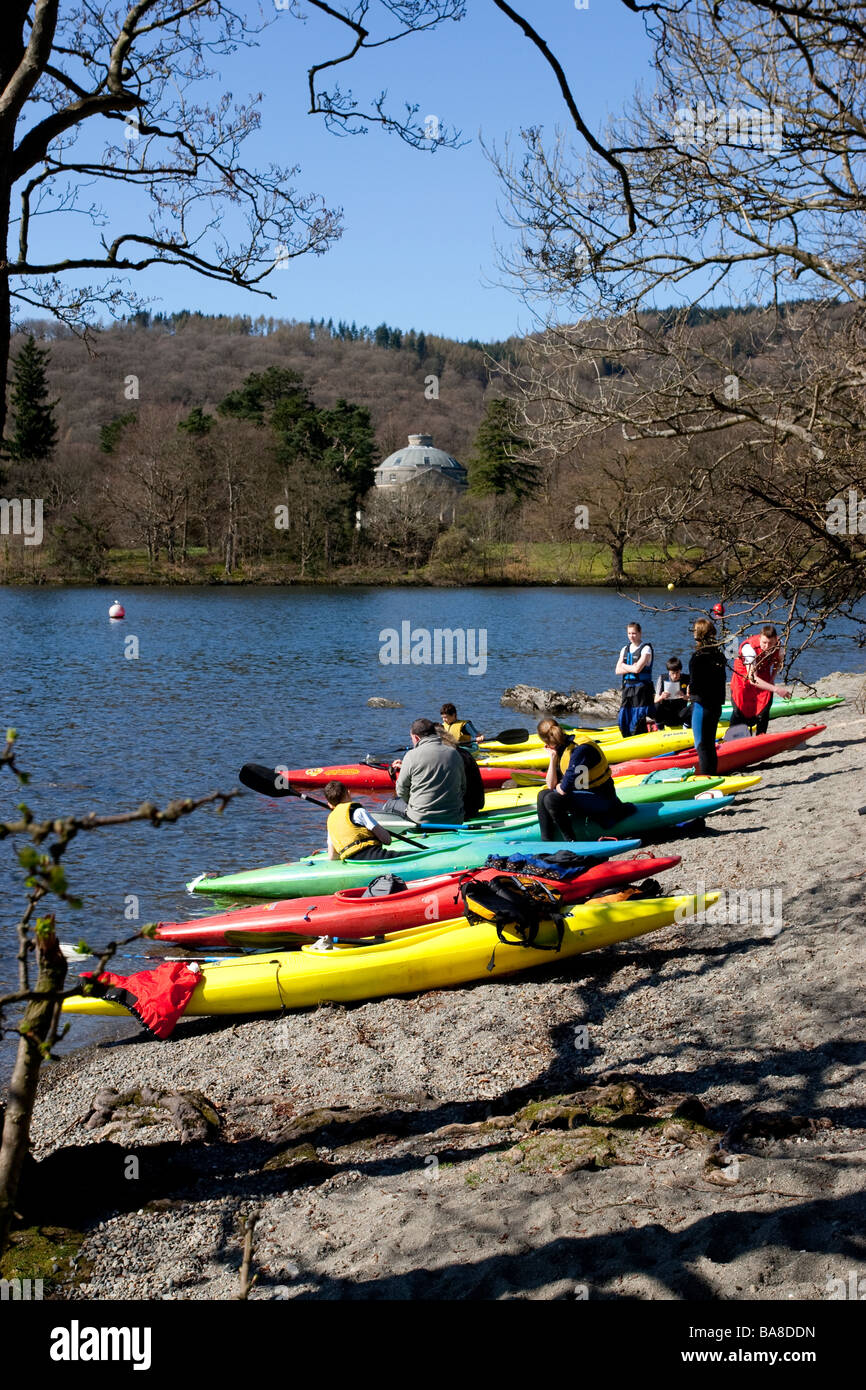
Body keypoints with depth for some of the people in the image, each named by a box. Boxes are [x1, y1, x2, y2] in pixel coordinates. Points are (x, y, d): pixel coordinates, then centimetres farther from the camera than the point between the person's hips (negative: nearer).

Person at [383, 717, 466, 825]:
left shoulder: (412, 755, -8)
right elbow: (463, 788, 11)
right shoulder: (455, 754, 4)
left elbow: (402, 791, -1)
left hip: (422, 819, -5)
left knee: (390, 804, 20)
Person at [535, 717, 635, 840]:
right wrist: (553, 758, -4)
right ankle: (546, 842, 3)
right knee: (543, 794, 5)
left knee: (552, 800, -24)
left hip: (601, 798, -10)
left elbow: (563, 790, -26)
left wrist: (558, 786, -3)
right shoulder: (562, 749, 4)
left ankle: (571, 843, -14)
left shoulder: (579, 750, -25)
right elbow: (551, 784, 3)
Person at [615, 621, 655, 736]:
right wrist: (631, 668, -8)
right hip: (627, 687, 6)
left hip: (642, 688, -6)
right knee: (623, 720, 4)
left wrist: (624, 666, -1)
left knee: (638, 720, -9)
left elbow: (637, 669, -18)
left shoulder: (646, 649, -6)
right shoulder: (625, 649, 14)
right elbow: (618, 671, 7)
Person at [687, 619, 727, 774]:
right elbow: (722, 680, 9)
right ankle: (713, 775, 22)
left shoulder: (698, 656, -16)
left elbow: (694, 684, -17)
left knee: (702, 745, -2)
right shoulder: (719, 654, 5)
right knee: (710, 744, 17)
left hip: (701, 705, -7)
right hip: (716, 705, 7)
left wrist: (689, 691, 3)